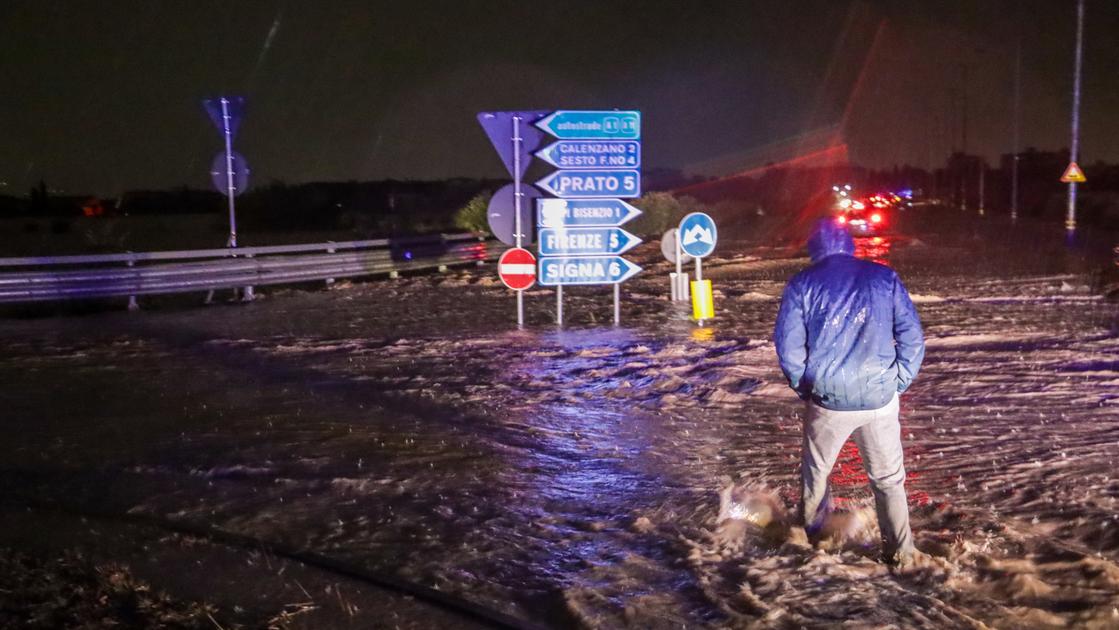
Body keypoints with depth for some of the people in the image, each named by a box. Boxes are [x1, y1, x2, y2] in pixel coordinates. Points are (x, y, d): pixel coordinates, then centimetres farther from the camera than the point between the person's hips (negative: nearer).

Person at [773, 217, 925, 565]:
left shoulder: (802, 284, -1)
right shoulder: (885, 277, 3)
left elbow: (788, 345, -5)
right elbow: (912, 338, -1)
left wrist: (804, 388, 7)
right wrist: (898, 384, 6)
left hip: (828, 400, 0)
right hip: (881, 399, 1)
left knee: (815, 471, 20)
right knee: (888, 478, 14)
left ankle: (810, 535, 35)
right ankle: (901, 551, 17)